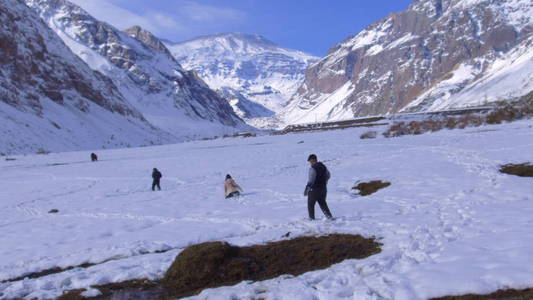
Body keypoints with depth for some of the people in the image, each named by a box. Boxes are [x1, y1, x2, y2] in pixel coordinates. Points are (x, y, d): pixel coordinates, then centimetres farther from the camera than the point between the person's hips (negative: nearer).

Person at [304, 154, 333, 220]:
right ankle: (329, 216, 10)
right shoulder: (323, 166, 5)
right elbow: (328, 176, 20)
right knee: (322, 203, 19)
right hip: (323, 189, 7)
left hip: (314, 189, -7)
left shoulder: (312, 168, -19)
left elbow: (311, 180, -23)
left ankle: (312, 219, 10)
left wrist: (306, 189, -18)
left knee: (311, 204, 8)